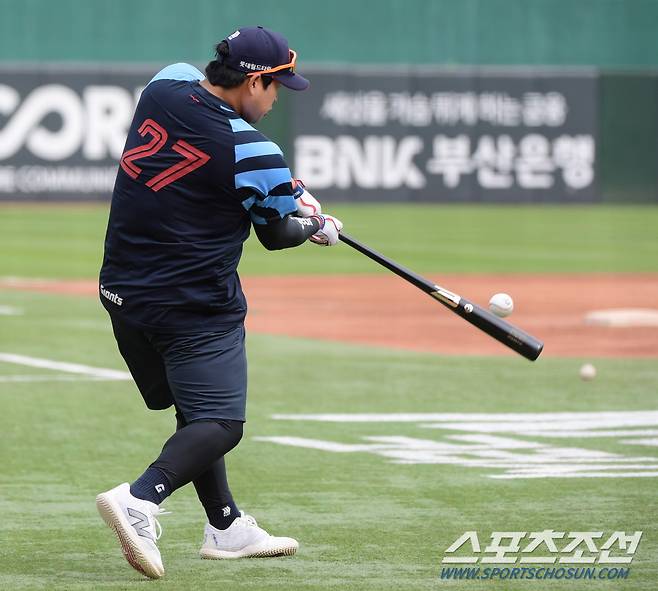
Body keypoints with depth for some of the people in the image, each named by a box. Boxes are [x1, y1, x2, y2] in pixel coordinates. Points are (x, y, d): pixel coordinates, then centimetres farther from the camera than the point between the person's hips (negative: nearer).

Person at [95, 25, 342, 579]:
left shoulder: (167, 84, 2)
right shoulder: (253, 152, -16)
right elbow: (276, 235, -1)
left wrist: (289, 190, 13)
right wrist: (318, 228, 21)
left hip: (123, 296, 8)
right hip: (195, 304, -8)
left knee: (196, 411, 20)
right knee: (219, 424, -7)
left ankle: (227, 527, 26)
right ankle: (141, 499, -29)